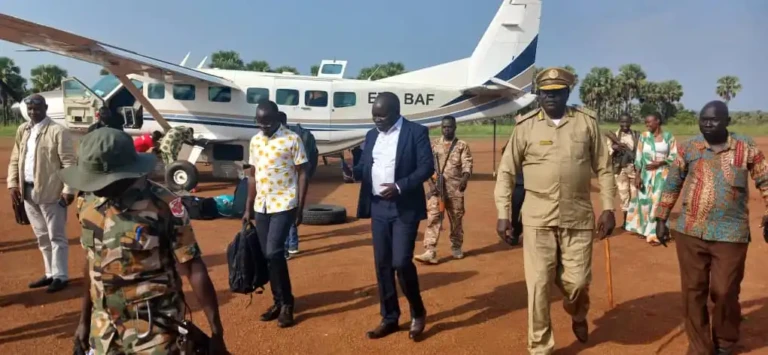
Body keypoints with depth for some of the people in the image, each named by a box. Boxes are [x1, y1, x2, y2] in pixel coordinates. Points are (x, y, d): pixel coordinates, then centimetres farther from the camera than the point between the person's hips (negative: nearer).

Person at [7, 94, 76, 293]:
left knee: (56, 236, 1)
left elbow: (69, 163, -13)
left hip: (50, 192, -7)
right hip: (28, 191, 7)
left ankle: (60, 276, 10)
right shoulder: (22, 130, 11)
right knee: (42, 237, 16)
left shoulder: (57, 131, -11)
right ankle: (50, 273, 27)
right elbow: (15, 160, 16)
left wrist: (68, 190, -17)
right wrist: (13, 184, 5)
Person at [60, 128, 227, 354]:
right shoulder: (88, 205, -1)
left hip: (154, 332, -5)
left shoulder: (162, 206, -18)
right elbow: (93, 262, 12)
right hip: (104, 330, 5)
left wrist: (217, 332, -16)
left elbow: (193, 268, -17)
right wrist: (85, 319, 18)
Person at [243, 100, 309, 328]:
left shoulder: (292, 140, -8)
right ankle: (278, 302, 21)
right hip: (261, 207, 6)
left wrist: (300, 209, -9)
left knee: (274, 252, -13)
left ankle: (287, 303, 2)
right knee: (267, 256, 8)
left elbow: (302, 175, -6)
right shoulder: (255, 141, 10)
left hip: (284, 205, -6)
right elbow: (253, 175, 16)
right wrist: (248, 208, 14)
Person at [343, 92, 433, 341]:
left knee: (401, 262, -10)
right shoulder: (372, 135, 13)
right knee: (382, 264, 8)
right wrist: (353, 171, -8)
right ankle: (389, 318, 22)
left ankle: (418, 313, 14)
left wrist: (400, 187, -22)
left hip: (405, 208, -6)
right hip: (378, 207, 6)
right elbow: (366, 165, 15)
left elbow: (427, 166, -11)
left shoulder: (416, 132, -6)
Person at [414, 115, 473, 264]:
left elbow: (467, 165, -7)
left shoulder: (462, 145, 4)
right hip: (436, 188, 0)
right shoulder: (434, 144, 8)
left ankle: (456, 247, 30)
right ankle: (430, 252, -12)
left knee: (456, 219, 10)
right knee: (433, 218, -9)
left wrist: (464, 179, -28)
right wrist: (431, 184, -9)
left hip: (455, 189, 0)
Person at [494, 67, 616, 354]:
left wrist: (608, 208, 1)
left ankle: (577, 315, 43)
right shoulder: (526, 126, 0)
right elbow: (506, 172, 2)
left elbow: (603, 169, 8)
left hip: (578, 217, 1)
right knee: (538, 284, 2)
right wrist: (503, 214, -4)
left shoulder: (587, 123, 3)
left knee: (577, 282, 6)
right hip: (538, 218, -1)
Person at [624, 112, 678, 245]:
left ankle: (655, 234, 2)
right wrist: (638, 176, -5)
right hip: (646, 173, 1)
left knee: (658, 201, -5)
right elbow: (638, 157, 0)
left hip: (662, 174, -1)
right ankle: (643, 229, 20)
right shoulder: (644, 136, 2)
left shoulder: (668, 136, 1)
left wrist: (659, 163, -15)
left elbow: (674, 156, 1)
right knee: (644, 201, 6)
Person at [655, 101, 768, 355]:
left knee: (725, 292, 4)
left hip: (731, 233, -1)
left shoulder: (746, 148, 0)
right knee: (693, 292, 6)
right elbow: (672, 184, 9)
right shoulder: (688, 148, 3)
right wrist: (661, 218, 9)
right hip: (690, 231, 2)